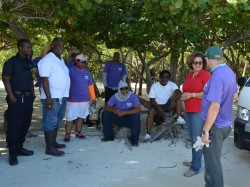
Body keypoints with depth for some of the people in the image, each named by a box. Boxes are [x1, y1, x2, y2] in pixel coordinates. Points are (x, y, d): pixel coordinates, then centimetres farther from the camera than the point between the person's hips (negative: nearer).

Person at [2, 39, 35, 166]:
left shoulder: (28, 62, 14)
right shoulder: (11, 62, -6)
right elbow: (6, 80, -11)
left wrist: (32, 94, 13)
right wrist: (11, 97, -18)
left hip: (28, 98, 7)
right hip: (17, 98, -7)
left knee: (25, 124, 10)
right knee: (14, 124, -7)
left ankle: (19, 147, 22)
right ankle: (12, 152, -2)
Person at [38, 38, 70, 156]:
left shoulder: (61, 60, 17)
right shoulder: (48, 60, -11)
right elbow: (44, 79, -18)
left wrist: (66, 94, 19)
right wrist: (48, 97, -23)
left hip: (62, 96, 9)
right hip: (52, 97, -9)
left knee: (57, 121, 16)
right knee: (50, 122, -5)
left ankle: (53, 142, 27)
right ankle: (49, 147, -1)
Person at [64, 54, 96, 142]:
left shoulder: (87, 72, 10)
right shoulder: (70, 71, -6)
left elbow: (90, 85, 14)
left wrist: (93, 98, 13)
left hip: (85, 100, 5)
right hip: (73, 100, -5)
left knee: (81, 117, 11)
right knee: (70, 118, -3)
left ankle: (78, 132, 23)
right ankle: (67, 134, 5)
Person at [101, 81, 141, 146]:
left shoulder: (133, 96, -16)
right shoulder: (115, 96, -7)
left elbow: (138, 109, -26)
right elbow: (106, 107, -8)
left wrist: (124, 112, -35)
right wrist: (114, 110, -31)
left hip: (130, 119, -3)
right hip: (119, 118, 3)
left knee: (136, 115, -34)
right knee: (106, 114, -16)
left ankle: (134, 139, -20)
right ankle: (109, 136, 0)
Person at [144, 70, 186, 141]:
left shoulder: (172, 84, -5)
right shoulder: (154, 86, -4)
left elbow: (179, 93, -24)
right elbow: (152, 100, -7)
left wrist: (173, 100, -43)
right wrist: (158, 108, -25)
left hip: (168, 106, 1)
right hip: (158, 106, -1)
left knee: (176, 96, -24)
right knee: (151, 112, -33)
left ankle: (179, 117, -28)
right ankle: (148, 134, -34)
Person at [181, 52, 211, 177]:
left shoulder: (206, 75, -10)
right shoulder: (189, 75, 14)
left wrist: (191, 95, -16)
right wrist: (183, 96, 4)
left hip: (199, 112, -8)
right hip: (188, 111, 8)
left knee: (197, 139, -5)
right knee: (193, 138, 13)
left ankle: (196, 167, 1)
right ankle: (195, 161, 25)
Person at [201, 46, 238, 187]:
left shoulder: (217, 77, -24)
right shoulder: (229, 72, 5)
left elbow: (215, 107, -28)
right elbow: (234, 95, 21)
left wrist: (205, 131, -23)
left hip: (215, 126, -9)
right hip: (226, 124, 10)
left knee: (212, 162, 2)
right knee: (212, 158, 23)